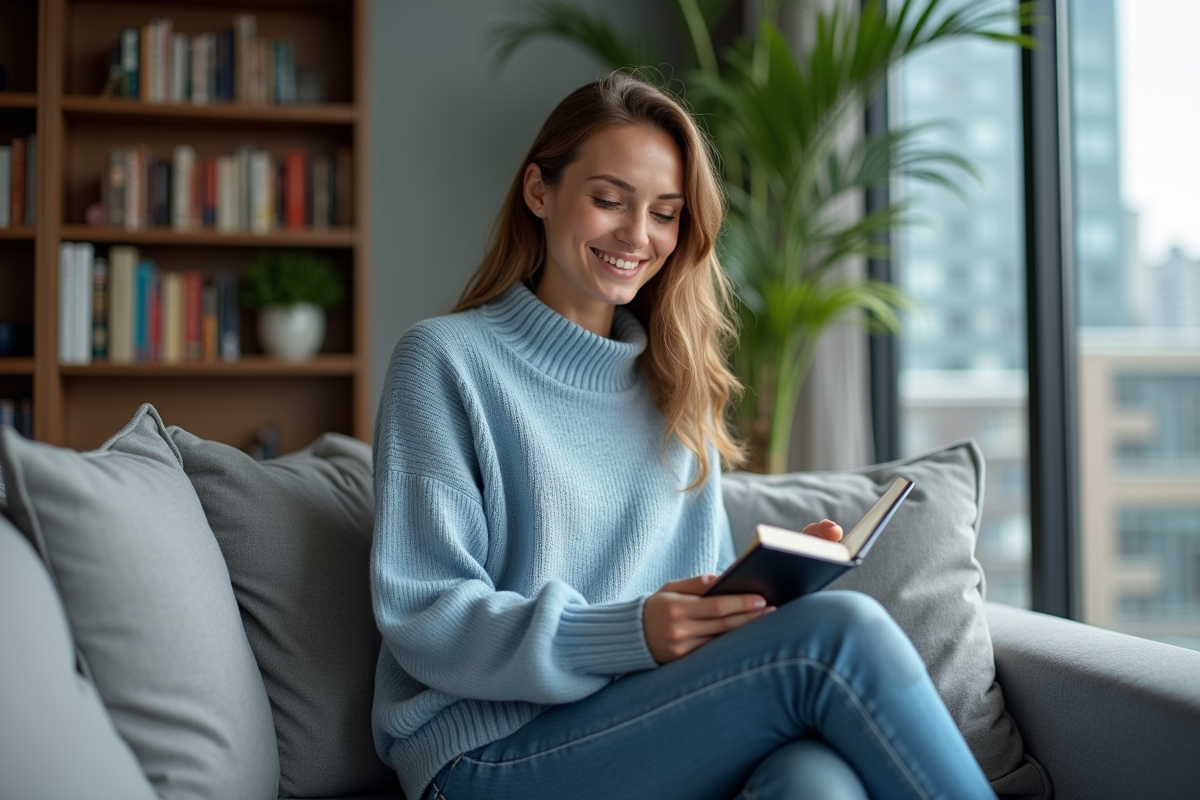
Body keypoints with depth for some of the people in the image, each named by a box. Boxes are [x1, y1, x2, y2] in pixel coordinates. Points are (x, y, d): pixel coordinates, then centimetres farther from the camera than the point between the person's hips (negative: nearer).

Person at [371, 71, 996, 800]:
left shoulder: (676, 382, 19)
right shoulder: (445, 359, 0)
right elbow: (425, 619, -7)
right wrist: (632, 633, -21)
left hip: (669, 731, 5)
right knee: (838, 632, -25)